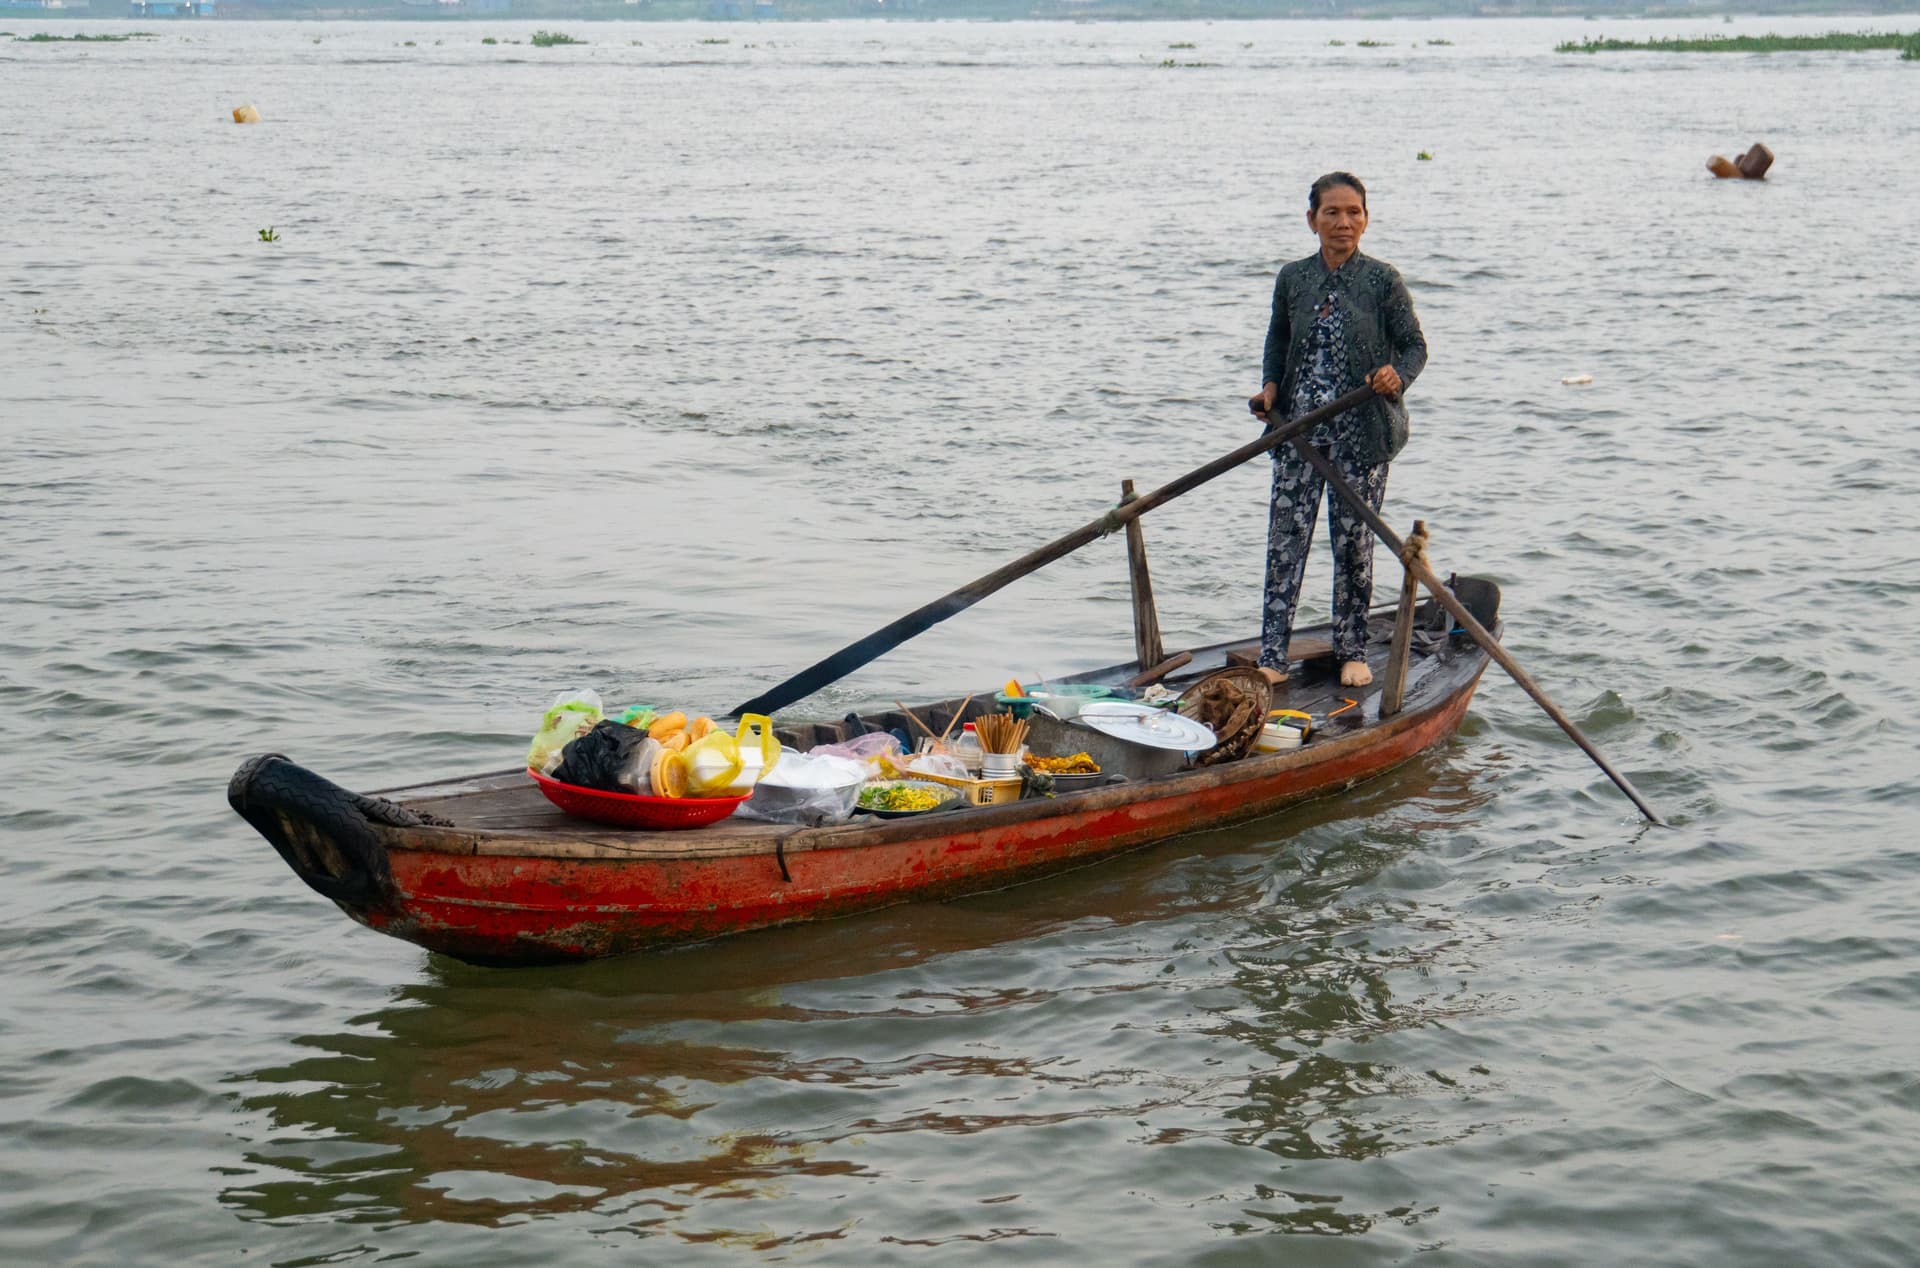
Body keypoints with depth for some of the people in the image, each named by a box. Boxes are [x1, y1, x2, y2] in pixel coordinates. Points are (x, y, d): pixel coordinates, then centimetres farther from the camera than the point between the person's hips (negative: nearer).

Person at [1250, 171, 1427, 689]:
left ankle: (1353, 652, 19)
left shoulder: (1383, 281, -3)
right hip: (1298, 429, 2)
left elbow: (1414, 345, 1)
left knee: (1353, 540, 5)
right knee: (1285, 539, -1)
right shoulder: (1293, 278, 5)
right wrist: (1270, 386, 3)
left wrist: (1398, 375, -20)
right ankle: (1272, 657, 2)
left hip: (1361, 432, -2)